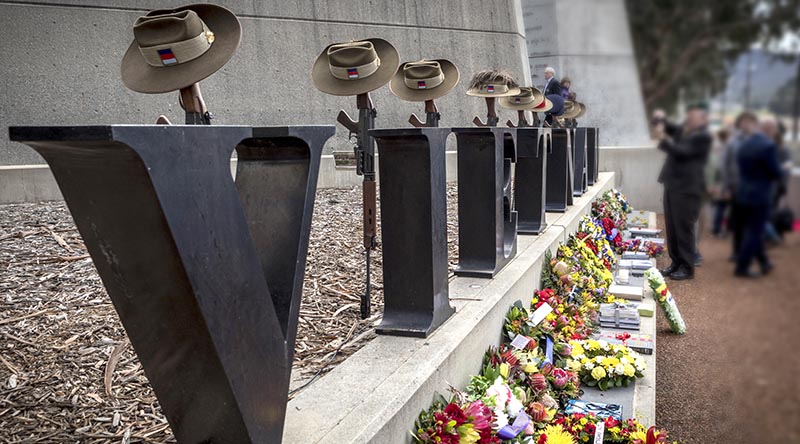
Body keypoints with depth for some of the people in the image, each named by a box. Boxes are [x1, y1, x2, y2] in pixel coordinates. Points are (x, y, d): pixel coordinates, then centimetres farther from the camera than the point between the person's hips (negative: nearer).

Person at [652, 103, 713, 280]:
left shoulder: (703, 136, -11)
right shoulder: (683, 131, 15)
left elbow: (681, 151, -21)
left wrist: (663, 139, -26)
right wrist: (660, 119, 1)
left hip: (687, 188, -8)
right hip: (672, 185, 9)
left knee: (684, 228, -3)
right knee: (672, 228, 12)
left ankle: (687, 267, 5)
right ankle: (676, 262, 22)